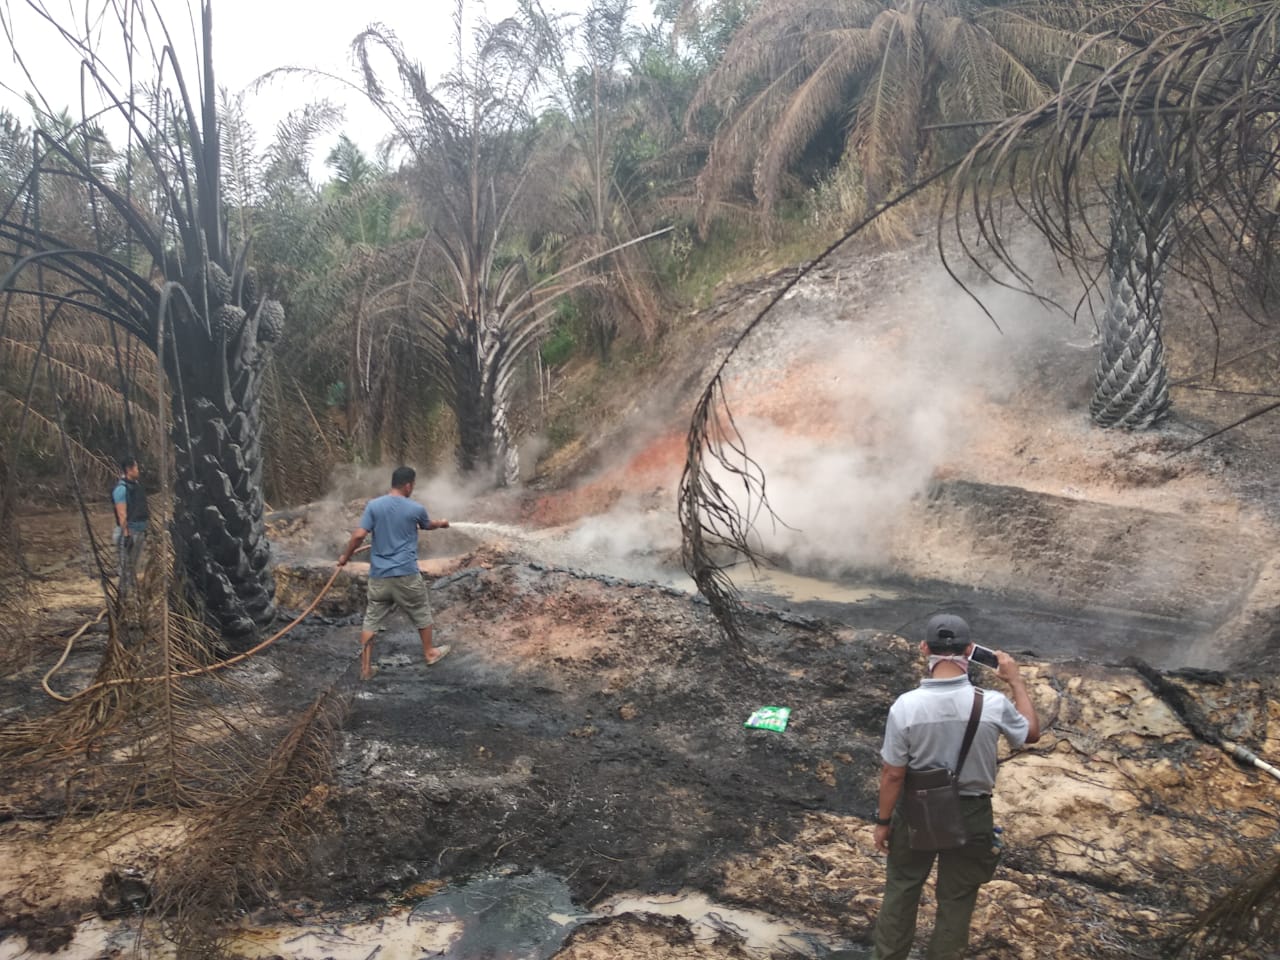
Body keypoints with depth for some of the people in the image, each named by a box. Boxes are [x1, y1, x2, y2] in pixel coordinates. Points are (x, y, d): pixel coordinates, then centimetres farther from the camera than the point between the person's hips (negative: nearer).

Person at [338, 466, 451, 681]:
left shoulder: (373, 505, -4)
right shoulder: (416, 508, -5)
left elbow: (359, 535, -10)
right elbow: (427, 525, 17)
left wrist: (345, 556, 6)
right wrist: (441, 524, 40)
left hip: (379, 575, 2)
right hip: (406, 574, -2)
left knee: (371, 620, 10)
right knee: (421, 613, 19)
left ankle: (366, 668, 11)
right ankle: (429, 653, 34)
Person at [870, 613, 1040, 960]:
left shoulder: (906, 706, -24)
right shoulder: (993, 704, -22)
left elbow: (893, 773, -14)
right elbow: (1032, 733, 1)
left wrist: (883, 821, 0)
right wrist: (1016, 681, 11)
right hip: (970, 814, 0)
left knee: (901, 890, 22)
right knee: (956, 899, 21)